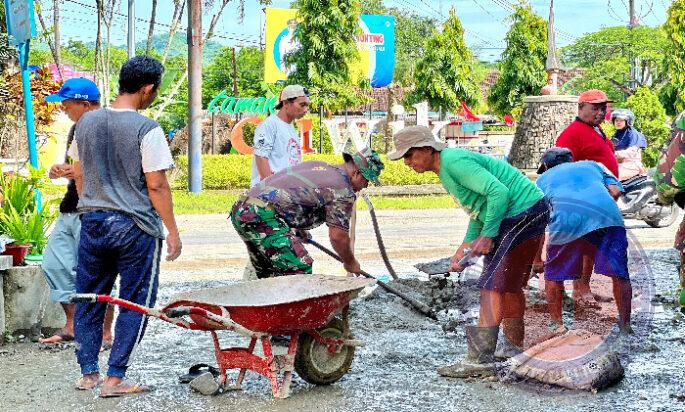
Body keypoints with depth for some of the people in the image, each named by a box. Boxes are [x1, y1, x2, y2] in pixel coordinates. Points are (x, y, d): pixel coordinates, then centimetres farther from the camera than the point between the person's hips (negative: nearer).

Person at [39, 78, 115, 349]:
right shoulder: (76, 129, 16)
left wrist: (83, 173, -24)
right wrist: (58, 171, 7)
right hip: (70, 210, 10)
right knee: (54, 265, 10)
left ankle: (105, 335, 4)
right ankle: (71, 327, 21)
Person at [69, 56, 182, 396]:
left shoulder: (87, 122, 5)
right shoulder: (146, 128, -13)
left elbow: (79, 173, 14)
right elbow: (156, 185, -14)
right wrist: (173, 231, -6)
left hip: (92, 223, 6)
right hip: (134, 227, -5)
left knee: (89, 299, 15)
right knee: (135, 303, 5)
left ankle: (88, 372, 21)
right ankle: (115, 378, 4)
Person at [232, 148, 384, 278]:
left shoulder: (317, 166, 23)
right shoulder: (344, 190, -3)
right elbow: (338, 236, -2)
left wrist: (299, 230, 38)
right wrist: (350, 263, 15)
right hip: (262, 215, -10)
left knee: (268, 274, 21)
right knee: (299, 270, -8)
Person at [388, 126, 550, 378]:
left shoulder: (454, 161, -20)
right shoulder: (445, 169, 14)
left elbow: (499, 192, -27)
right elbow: (479, 210, 20)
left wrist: (487, 235, -20)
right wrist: (465, 248, 12)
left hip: (524, 213, -11)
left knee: (492, 286, -13)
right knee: (510, 284, 21)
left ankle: (480, 360, -14)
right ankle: (514, 348, 35)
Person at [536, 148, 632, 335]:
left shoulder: (543, 178, 34)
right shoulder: (592, 164, 37)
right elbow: (615, 191, 18)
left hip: (566, 220, 0)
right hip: (607, 216, 1)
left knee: (553, 275, 18)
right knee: (619, 274, 9)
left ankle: (557, 325, 19)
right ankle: (625, 326, 8)